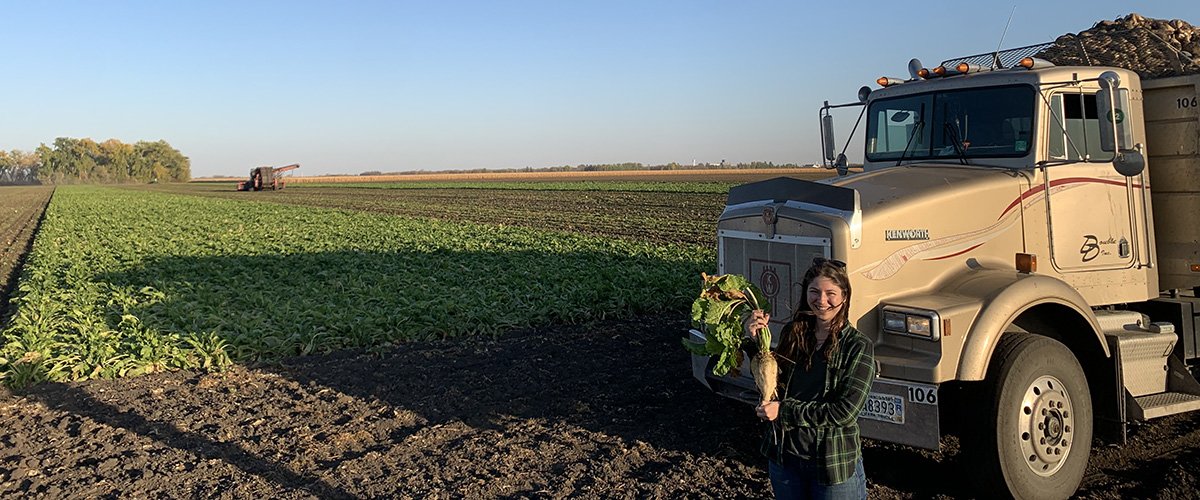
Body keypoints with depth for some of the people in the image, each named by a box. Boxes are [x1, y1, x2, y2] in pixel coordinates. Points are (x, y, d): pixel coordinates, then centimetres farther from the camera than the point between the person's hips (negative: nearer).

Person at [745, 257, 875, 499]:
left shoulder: (858, 346, -13)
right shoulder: (793, 332, -1)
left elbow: (845, 412, -19)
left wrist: (784, 411, -18)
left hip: (835, 463, -4)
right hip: (784, 455, 4)